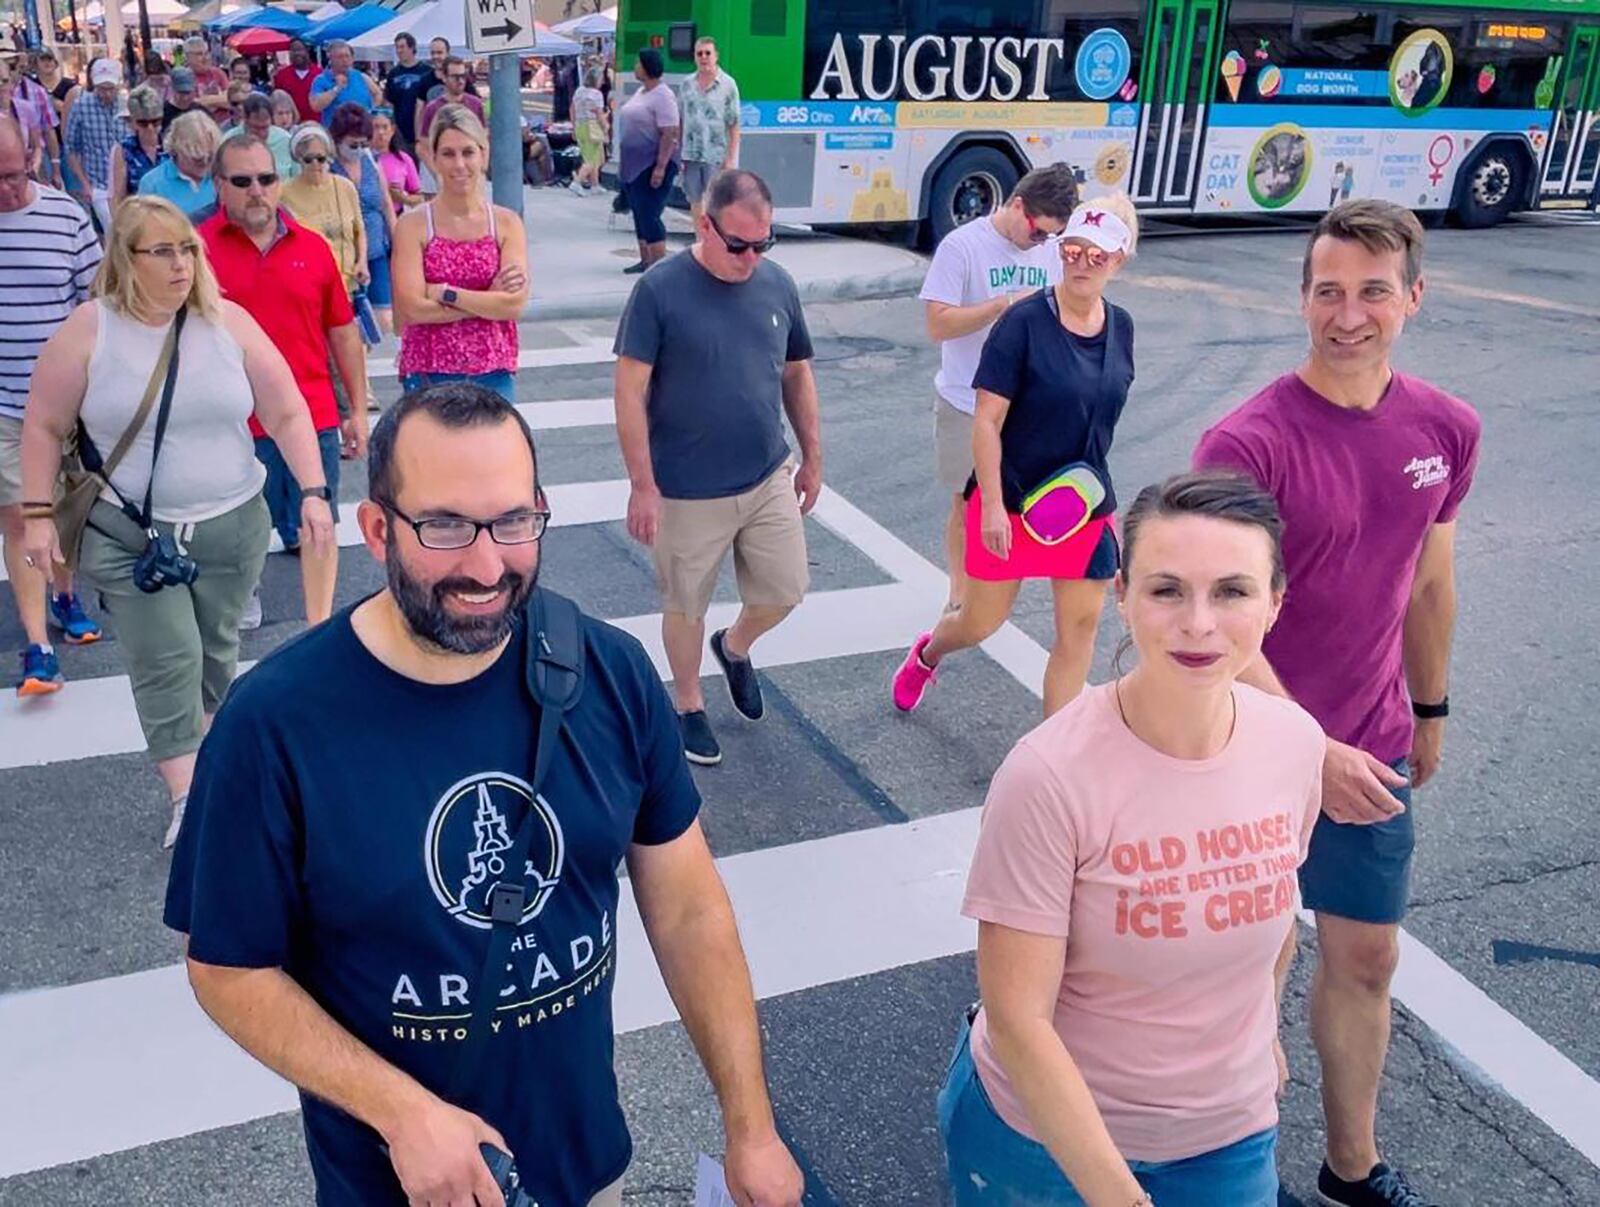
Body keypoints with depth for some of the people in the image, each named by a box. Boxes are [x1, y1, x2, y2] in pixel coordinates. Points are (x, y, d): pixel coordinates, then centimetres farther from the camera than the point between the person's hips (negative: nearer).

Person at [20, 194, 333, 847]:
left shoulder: (228, 322, -2)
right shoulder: (88, 330, -6)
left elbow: (287, 414, 0)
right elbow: (44, 427, 1)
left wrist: (313, 491, -9)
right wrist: (39, 514, -3)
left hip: (231, 527, 2)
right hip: (128, 538, -2)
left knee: (214, 650, 14)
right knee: (165, 664, -6)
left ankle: (204, 747, 36)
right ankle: (188, 796, 1)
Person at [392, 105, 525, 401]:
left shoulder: (507, 223, 3)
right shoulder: (412, 226, -2)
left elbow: (514, 304, -8)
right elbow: (413, 308, -12)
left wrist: (444, 293, -11)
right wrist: (490, 299, -10)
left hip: (494, 372, 2)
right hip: (428, 373, -2)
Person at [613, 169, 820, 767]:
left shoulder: (778, 285, 0)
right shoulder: (660, 290, -14)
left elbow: (798, 375, 12)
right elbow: (630, 392, -13)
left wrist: (812, 458, 13)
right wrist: (643, 485, -15)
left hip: (769, 479, 4)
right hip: (688, 492, -4)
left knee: (786, 590, 11)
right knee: (686, 606, 12)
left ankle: (735, 647, 43)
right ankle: (689, 706, 36)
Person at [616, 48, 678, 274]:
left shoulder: (662, 97, -14)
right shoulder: (640, 92, 14)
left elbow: (670, 134, -21)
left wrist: (661, 167, -27)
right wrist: (623, 161, 20)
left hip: (653, 164, -9)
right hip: (634, 164, 9)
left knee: (649, 215, -11)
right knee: (639, 214, 12)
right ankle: (646, 260, 20)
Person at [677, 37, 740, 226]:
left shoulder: (728, 85, -3)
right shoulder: (687, 83, 8)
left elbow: (734, 125, -5)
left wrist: (731, 158, -11)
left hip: (716, 156, -4)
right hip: (690, 154, 4)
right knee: (695, 202, 10)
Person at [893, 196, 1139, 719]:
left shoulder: (1120, 326, 1)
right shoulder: (1024, 322, -16)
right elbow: (986, 421, -16)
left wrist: (1103, 498, 16)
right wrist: (992, 507, -20)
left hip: (1086, 506, 5)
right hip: (1011, 502, -4)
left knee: (1080, 628, 5)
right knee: (982, 621, 9)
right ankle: (928, 653, 45)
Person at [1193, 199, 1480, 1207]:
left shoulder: (1450, 431, -3)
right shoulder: (1248, 443, -21)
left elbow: (1430, 583, 11)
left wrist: (1429, 712, 18)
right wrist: (1311, 752, -26)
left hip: (1370, 751, 5)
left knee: (1366, 959, 17)